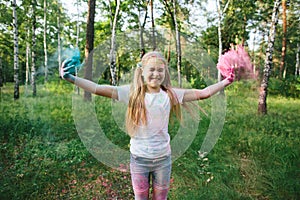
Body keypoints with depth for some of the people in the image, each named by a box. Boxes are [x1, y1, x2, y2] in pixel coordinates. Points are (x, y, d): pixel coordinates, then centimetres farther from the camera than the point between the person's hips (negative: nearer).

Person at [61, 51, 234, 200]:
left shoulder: (170, 94, -8)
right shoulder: (132, 93, -12)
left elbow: (203, 93, -6)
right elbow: (98, 89, -16)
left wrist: (225, 82, -9)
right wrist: (71, 78, -22)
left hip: (163, 159, 1)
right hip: (139, 159, -1)